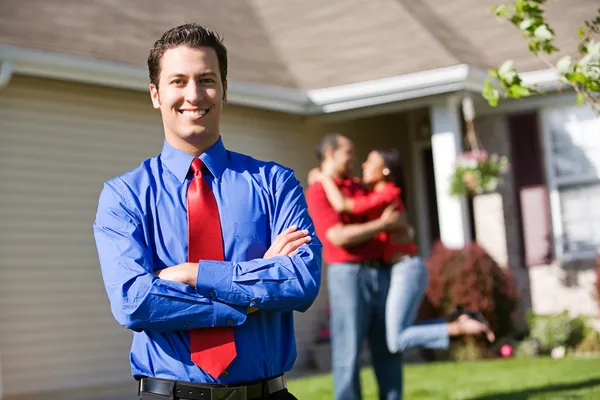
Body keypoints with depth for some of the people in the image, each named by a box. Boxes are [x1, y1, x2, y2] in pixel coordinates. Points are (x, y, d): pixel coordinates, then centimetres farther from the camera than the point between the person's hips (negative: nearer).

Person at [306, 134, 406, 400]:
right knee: (348, 349, -6)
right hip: (347, 275, -7)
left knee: (388, 345, 7)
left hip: (379, 273, 7)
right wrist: (383, 224, -11)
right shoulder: (317, 193, -6)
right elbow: (339, 237, -17)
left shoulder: (357, 188, 19)